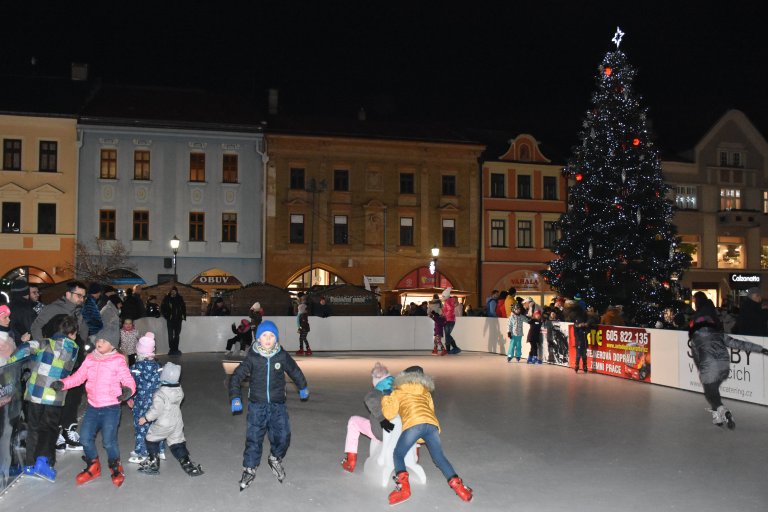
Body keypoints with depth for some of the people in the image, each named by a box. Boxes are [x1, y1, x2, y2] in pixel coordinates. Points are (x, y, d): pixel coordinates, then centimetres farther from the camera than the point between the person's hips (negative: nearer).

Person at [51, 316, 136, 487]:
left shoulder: (118, 361, -11)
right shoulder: (90, 359, 4)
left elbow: (128, 380, -16)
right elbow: (78, 376, 9)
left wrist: (128, 390, -38)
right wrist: (62, 383, -7)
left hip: (111, 408, -5)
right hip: (92, 406, 5)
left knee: (109, 440, -8)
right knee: (85, 437, 6)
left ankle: (116, 469, 19)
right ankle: (93, 467, 31)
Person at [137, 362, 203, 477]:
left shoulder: (160, 394, -24)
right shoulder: (179, 390, -3)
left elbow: (156, 410, -23)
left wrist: (145, 418, -8)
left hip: (163, 424, -6)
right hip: (177, 423, 6)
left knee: (151, 439, 17)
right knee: (177, 443, 14)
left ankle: (153, 462, 23)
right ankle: (186, 463, 8)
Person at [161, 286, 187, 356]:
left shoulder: (180, 299, 5)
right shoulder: (167, 299, -3)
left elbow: (183, 307, 15)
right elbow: (162, 308, 0)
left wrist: (183, 315, 6)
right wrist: (167, 315, -7)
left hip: (178, 319, 3)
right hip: (170, 320, -3)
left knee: (177, 334, 6)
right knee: (170, 335, -5)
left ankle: (176, 349, 13)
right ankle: (172, 349, -1)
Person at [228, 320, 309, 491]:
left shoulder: (282, 356, -5)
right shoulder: (252, 358, -9)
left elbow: (295, 371, 13)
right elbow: (236, 377, -4)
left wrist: (302, 388, 27)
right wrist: (235, 398, -14)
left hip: (278, 405, 1)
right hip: (257, 405, -1)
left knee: (283, 436, 1)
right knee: (253, 438, 0)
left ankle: (275, 458, 31)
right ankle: (249, 469, 17)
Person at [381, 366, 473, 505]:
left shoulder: (397, 393, 21)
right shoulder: (426, 393, 32)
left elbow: (389, 414, 15)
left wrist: (385, 399, 32)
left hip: (413, 424, -4)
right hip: (432, 424, 4)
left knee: (398, 455, 12)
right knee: (439, 458, 16)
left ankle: (403, 488, -7)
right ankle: (458, 486, 2)